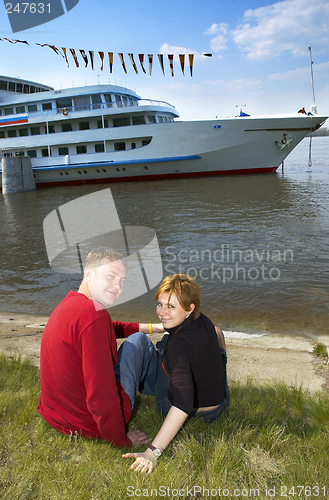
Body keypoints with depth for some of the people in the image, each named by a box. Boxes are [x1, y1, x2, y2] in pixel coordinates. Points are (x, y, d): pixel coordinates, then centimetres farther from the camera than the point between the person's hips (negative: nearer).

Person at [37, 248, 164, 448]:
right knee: (138, 339, 10)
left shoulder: (71, 302, 0)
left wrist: (151, 327, 21)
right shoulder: (93, 317, -32)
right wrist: (121, 440, -16)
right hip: (90, 422, -8)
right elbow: (100, 397, -32)